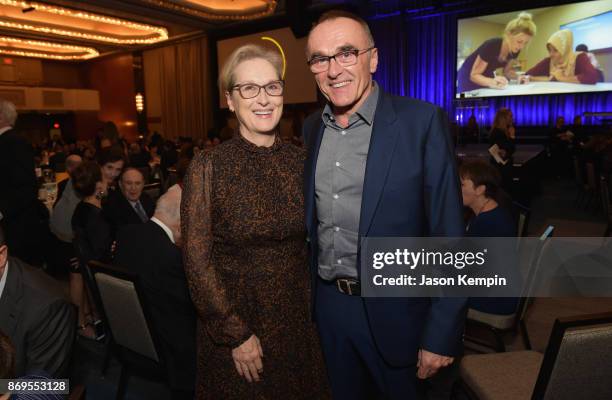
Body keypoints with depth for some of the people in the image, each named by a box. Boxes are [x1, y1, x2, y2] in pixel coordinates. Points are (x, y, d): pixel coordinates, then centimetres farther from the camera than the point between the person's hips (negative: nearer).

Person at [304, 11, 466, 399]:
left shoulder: (423, 122, -14)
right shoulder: (311, 127, 2)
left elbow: (449, 238, -14)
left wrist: (442, 335, -14)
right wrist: (308, 297, 8)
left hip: (392, 308, -4)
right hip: (326, 304, 5)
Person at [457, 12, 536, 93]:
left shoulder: (515, 50, -14)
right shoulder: (491, 46, -32)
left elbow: (506, 71, 0)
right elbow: (474, 75, -29)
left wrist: (518, 77, -21)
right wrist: (492, 82, -48)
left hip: (487, 77, 6)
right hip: (468, 77, -6)